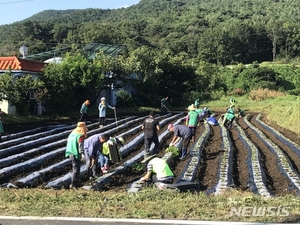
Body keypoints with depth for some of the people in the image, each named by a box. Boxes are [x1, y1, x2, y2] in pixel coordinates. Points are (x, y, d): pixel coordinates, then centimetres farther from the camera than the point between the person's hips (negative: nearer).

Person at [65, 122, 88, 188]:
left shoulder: (72, 133, 12)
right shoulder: (80, 136, -14)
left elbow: (68, 143, 18)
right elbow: (81, 146, -22)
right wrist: (82, 154, -26)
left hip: (71, 154, 9)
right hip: (76, 155, -9)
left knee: (74, 168, 19)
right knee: (76, 169, -3)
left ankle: (76, 182, 29)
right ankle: (73, 184, -4)